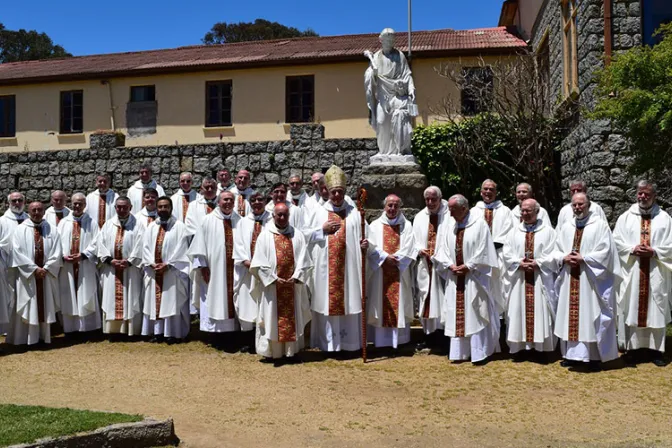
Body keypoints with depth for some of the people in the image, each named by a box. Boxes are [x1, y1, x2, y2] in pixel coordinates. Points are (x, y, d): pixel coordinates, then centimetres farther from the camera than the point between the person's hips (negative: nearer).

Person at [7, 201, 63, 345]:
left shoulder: (52, 230, 6)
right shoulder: (20, 229, 1)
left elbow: (57, 253, 0)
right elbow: (17, 252, -8)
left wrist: (46, 269, -12)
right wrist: (34, 269, -14)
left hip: (47, 275, 2)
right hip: (27, 275, -2)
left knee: (45, 307, 6)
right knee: (27, 307, 1)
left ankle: (45, 336, 14)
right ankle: (26, 338, 7)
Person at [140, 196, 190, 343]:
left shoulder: (179, 226, -2)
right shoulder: (151, 227, 12)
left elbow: (180, 249, -9)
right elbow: (146, 247, 5)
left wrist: (167, 264, -15)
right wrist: (152, 264, -10)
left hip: (172, 272, -4)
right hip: (154, 271, 5)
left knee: (172, 302, -3)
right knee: (154, 301, 6)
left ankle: (172, 333, 2)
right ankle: (157, 331, 13)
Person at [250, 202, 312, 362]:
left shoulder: (297, 235, 7)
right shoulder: (265, 235, 2)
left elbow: (304, 260, 3)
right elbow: (259, 262, -4)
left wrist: (296, 277, -10)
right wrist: (274, 278, -12)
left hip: (293, 285, 2)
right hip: (271, 284, -2)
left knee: (292, 317, 6)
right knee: (272, 317, 1)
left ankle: (291, 350, 15)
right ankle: (272, 350, 9)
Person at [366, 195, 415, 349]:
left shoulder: (407, 226, 7)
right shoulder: (375, 225, 6)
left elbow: (408, 249, -3)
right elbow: (372, 248, -5)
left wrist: (394, 259, -12)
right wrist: (386, 258, -16)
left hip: (400, 274, 0)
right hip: (380, 273, 0)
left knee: (399, 304, 1)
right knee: (380, 303, -1)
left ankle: (399, 339, 7)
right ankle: (380, 339, 5)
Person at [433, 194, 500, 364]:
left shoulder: (479, 224, -7)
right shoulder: (451, 227, 11)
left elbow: (483, 251, -11)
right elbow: (444, 250, 9)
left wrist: (468, 266, -14)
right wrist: (450, 265, -7)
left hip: (474, 278, -6)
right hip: (455, 278, 6)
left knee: (476, 315, -1)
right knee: (456, 315, 7)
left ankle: (479, 353, 6)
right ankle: (459, 352, 14)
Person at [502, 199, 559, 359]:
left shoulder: (548, 230, 1)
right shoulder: (515, 230, 9)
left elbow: (553, 254, -4)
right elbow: (507, 253, 3)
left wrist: (537, 263, -16)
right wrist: (519, 263, -13)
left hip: (541, 279, -2)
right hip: (519, 279, 3)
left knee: (541, 311, 0)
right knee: (519, 311, 4)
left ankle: (542, 347, 8)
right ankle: (520, 346, 12)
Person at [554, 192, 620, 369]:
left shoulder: (600, 225, -3)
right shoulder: (565, 227, 12)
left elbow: (605, 252, -10)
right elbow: (557, 250, 12)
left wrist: (583, 258, -17)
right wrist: (565, 257, -9)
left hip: (591, 280, -5)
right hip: (569, 279, 5)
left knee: (592, 317, -1)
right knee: (571, 316, 8)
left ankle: (594, 356, 7)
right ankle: (571, 353, 16)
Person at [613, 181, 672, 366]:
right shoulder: (626, 217, 6)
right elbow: (616, 241, 2)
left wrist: (654, 252, -14)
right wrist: (632, 249, -13)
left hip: (656, 273, 0)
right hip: (632, 272, 0)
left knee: (656, 310, 4)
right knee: (631, 309, 3)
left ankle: (656, 349, 14)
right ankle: (634, 346, 13)